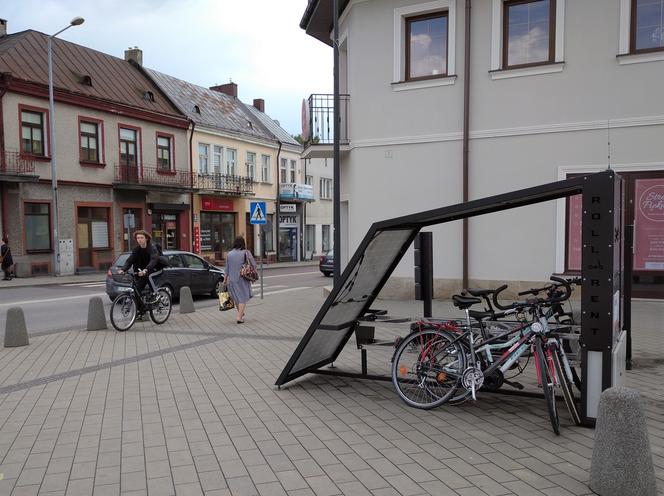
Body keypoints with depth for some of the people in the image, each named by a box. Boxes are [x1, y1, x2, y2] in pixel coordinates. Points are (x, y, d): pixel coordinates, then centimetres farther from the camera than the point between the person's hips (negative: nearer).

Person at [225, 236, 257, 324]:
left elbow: (227, 268, 4)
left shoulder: (229, 254, 0)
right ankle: (239, 318, -3)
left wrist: (226, 280, 13)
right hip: (242, 279, -3)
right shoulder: (246, 252, -9)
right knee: (243, 298, 6)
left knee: (236, 297, 20)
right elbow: (254, 264, -10)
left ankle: (241, 314, 38)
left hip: (232, 279, 4)